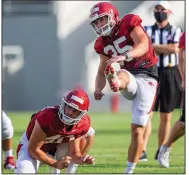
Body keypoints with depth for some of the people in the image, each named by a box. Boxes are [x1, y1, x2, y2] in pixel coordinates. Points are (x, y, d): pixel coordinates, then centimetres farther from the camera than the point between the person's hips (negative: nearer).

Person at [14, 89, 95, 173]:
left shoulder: (82, 124, -19)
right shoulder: (48, 117, -35)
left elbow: (73, 153, -11)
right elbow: (33, 149, -29)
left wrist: (82, 159, -35)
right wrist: (56, 164, -36)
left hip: (55, 149, 6)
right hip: (31, 147, -5)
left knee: (89, 132, -9)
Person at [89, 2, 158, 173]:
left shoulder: (129, 23, -4)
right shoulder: (103, 43, 14)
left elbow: (143, 45, -21)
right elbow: (102, 72, 18)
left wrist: (124, 56, -41)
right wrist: (98, 89, -5)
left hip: (146, 76, -4)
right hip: (128, 76, 4)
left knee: (137, 130, -7)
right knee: (119, 74, -38)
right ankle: (116, 82, -75)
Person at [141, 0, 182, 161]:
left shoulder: (176, 31, 6)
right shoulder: (147, 30, 8)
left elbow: (174, 48, -12)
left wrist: (154, 46, -8)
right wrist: (166, 49, -11)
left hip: (170, 74, 1)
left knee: (166, 116, 6)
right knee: (147, 113, -11)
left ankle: (161, 151, 14)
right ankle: (142, 150, -17)